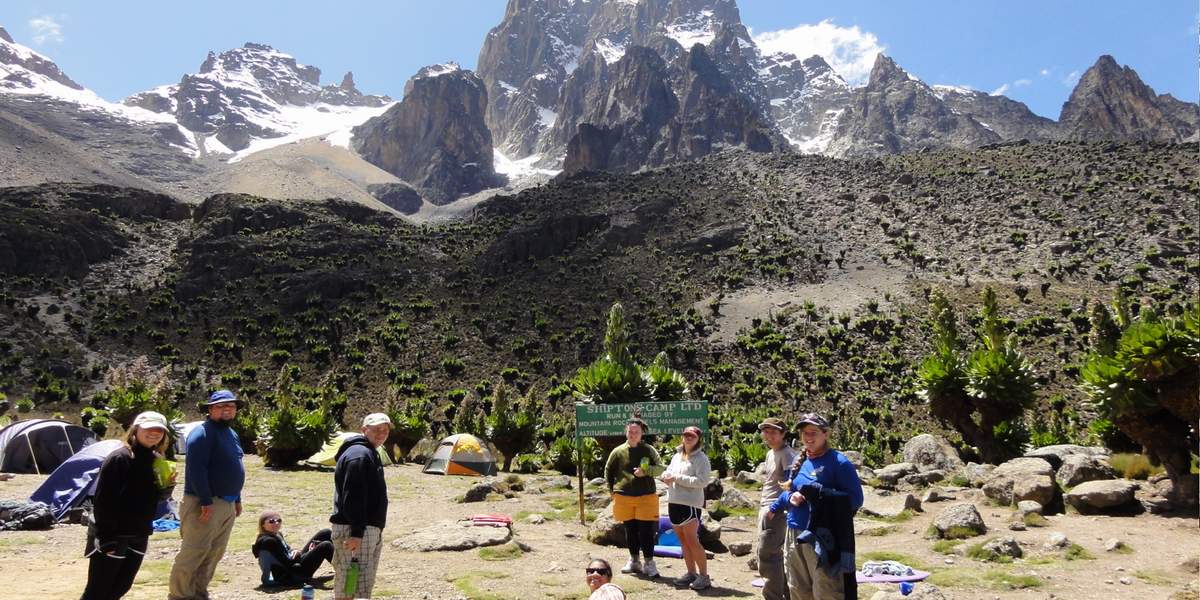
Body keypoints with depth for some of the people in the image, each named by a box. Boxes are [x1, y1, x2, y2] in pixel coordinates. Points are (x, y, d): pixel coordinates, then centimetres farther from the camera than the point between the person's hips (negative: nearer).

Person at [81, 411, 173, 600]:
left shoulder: (157, 461, 4)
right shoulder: (119, 458, -18)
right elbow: (101, 499, -19)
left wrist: (167, 487, -9)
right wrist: (105, 538, -20)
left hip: (139, 536, 7)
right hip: (111, 537, -7)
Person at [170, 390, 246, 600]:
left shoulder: (232, 434, 16)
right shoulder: (203, 433, -13)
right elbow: (196, 469, -21)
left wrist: (237, 499, 19)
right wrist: (206, 501, -24)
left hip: (227, 504, 9)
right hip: (205, 503, -9)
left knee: (214, 554, 13)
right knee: (194, 552, -5)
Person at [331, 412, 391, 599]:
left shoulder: (370, 454, 19)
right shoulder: (359, 454, -15)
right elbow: (353, 497, -23)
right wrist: (356, 533, -25)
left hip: (370, 530, 11)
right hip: (354, 531, -11)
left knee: (365, 585, 15)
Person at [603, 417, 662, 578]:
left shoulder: (649, 450, 1)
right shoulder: (618, 451, 3)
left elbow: (660, 467, -2)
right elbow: (608, 472, 13)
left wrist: (646, 472, -19)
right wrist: (613, 490, 8)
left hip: (646, 496, -2)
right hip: (624, 497, 2)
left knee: (646, 531, -4)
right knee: (630, 530, 11)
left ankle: (649, 563, 6)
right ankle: (634, 561, 25)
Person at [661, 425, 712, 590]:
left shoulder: (701, 458, -7)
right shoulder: (676, 456, 16)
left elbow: (702, 481, -17)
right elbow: (667, 472, 20)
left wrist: (677, 478, -18)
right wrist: (667, 477, -6)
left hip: (690, 503, -7)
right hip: (673, 502, 7)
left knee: (692, 541, -7)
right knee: (683, 541, 12)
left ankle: (704, 576, 1)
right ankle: (691, 573, 22)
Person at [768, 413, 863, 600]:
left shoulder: (838, 462, -8)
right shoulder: (799, 462, 13)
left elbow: (856, 499, -13)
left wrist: (819, 493, -21)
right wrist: (790, 497, 1)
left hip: (822, 539, -7)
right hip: (794, 536, 7)